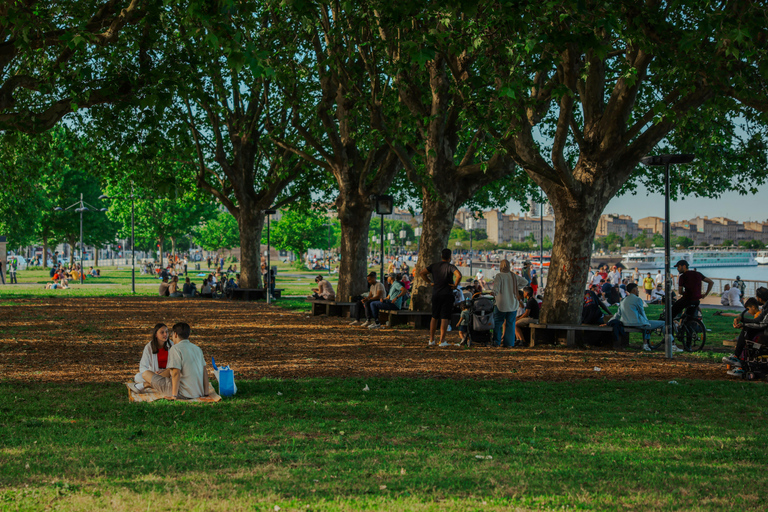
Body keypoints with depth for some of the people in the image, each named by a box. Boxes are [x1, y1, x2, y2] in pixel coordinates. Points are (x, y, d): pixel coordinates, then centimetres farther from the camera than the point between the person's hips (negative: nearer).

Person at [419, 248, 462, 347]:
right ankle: (442, 341, -6)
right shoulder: (450, 266, -8)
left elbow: (422, 273, 5)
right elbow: (458, 275, -25)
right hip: (447, 294, -4)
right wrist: (455, 285, -10)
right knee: (445, 318, -2)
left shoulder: (434, 266, 6)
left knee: (434, 317, 15)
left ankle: (431, 340, 17)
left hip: (435, 294, 4)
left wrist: (430, 282, 9)